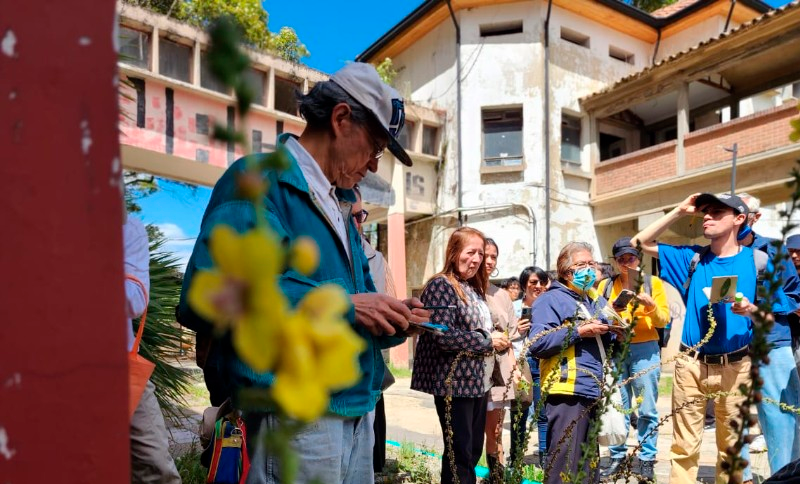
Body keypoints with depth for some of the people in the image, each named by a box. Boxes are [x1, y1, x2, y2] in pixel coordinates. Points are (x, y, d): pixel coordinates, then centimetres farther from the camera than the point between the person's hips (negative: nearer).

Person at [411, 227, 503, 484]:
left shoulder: (475, 288, 13)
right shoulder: (441, 286, -13)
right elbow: (444, 336, -23)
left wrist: (501, 339, 2)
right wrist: (488, 340, -14)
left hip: (478, 381, 8)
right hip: (455, 383, -8)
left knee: (474, 450, 16)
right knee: (460, 453, 1)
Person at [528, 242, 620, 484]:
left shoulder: (596, 300, 19)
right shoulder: (551, 300, -7)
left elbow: (602, 343, 22)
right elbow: (537, 343, -20)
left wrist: (611, 330, 0)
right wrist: (579, 331, -19)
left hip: (593, 391, 8)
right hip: (567, 393, -8)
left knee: (589, 462, 19)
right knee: (565, 464, -6)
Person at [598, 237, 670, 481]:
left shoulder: (653, 282, 5)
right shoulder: (605, 285, 9)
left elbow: (663, 320, 1)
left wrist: (652, 307, -18)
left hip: (645, 350, -1)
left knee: (647, 409, 0)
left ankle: (646, 460, 10)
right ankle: (617, 457, 14)